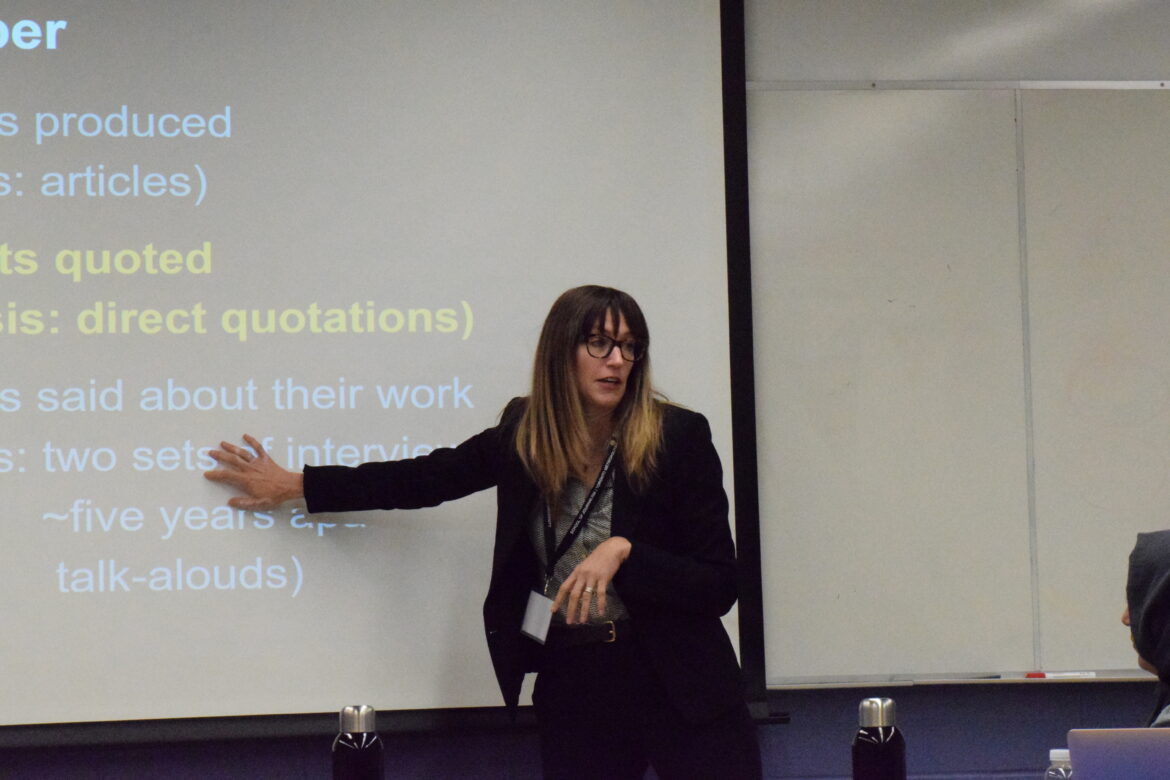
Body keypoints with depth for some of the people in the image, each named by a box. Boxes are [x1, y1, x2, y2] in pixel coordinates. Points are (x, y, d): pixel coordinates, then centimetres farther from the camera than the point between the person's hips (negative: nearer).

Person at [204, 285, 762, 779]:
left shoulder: (678, 436, -9)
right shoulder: (525, 430, 1)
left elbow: (720, 585, -9)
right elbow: (427, 477, 15)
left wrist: (623, 551, -23)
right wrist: (294, 485, 19)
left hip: (677, 686, -3)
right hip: (571, 682, 3)